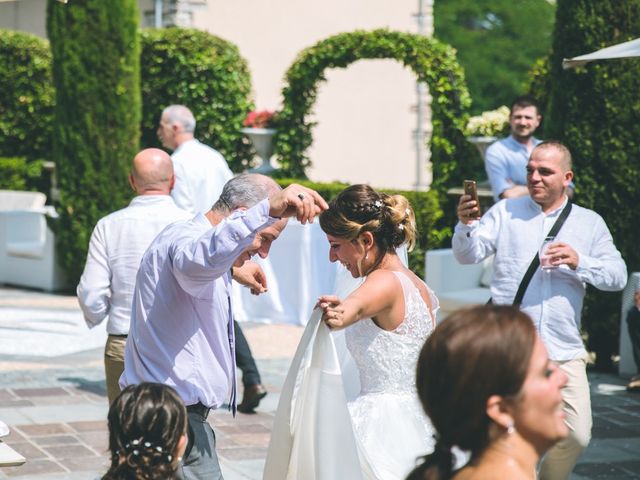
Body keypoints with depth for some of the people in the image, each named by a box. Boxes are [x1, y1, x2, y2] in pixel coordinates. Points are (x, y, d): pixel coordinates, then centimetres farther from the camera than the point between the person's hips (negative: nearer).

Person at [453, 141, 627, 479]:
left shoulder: (590, 223, 10)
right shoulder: (505, 212, 6)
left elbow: (618, 276, 3)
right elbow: (468, 255, -4)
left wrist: (579, 262, -14)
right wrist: (466, 225, -25)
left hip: (564, 351, 1)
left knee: (577, 435, -1)